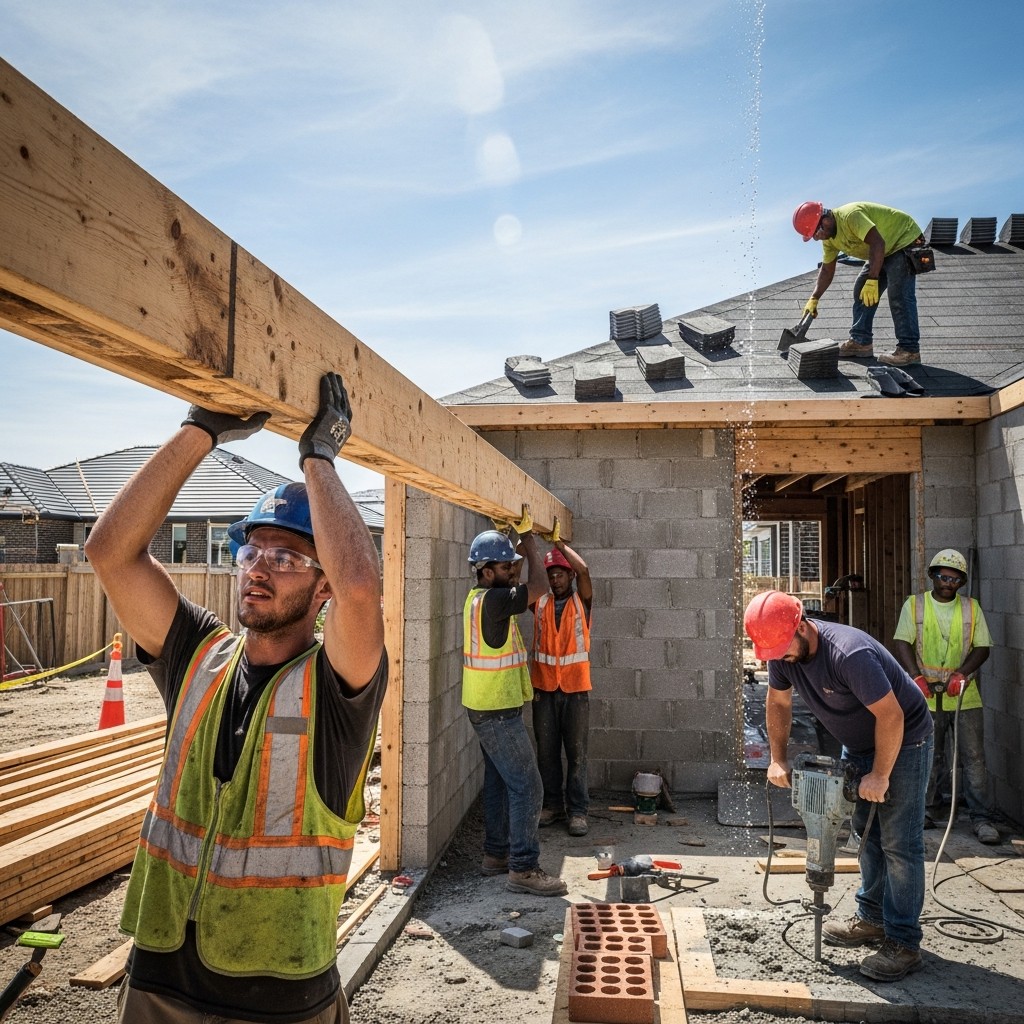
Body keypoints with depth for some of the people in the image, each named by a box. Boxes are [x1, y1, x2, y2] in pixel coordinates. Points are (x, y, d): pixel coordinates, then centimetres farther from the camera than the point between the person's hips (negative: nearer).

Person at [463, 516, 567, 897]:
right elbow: (538, 587, -20)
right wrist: (527, 537, -11)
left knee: (499, 782, 16)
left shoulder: (480, 597, 9)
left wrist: (525, 538, 11)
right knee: (526, 785, -7)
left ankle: (496, 854, 26)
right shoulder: (492, 600, -21)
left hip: (488, 708, 10)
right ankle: (523, 869, -3)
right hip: (498, 712, -10)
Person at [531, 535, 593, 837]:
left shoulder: (582, 602, 0)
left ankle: (577, 810, 13)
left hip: (576, 689, -2)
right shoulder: (540, 603, 6)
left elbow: (584, 570, -18)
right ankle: (552, 804, 24)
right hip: (544, 689, 2)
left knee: (576, 752, 4)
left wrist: (559, 543, -13)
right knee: (546, 751, 10)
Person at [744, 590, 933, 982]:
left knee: (899, 843, -5)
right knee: (866, 832, 15)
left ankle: (902, 943, 2)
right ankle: (872, 917, 28)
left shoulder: (849, 653, -37)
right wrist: (778, 759, -3)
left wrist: (879, 775, -24)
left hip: (902, 741, -8)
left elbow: (890, 715, -32)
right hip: (857, 744, 8)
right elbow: (778, 702, 3)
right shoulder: (783, 652, -12)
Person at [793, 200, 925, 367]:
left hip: (905, 240, -10)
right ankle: (860, 342, 12)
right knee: (861, 291, 7)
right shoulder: (829, 237, 0)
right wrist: (814, 299, 4)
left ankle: (909, 350, -16)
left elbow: (878, 243, -38)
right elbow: (827, 269, 10)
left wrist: (872, 280, -40)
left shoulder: (850, 216, -31)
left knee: (899, 296, -18)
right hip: (885, 252, 10)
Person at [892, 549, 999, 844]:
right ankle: (927, 811, 22)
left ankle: (982, 819, 9)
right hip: (926, 696, -1)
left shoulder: (971, 608, 7)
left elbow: (982, 647, 4)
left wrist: (961, 673, -13)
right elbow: (902, 643, -3)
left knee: (973, 758, 1)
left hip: (965, 696, 1)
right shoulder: (914, 605, 3)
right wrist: (917, 677, -15)